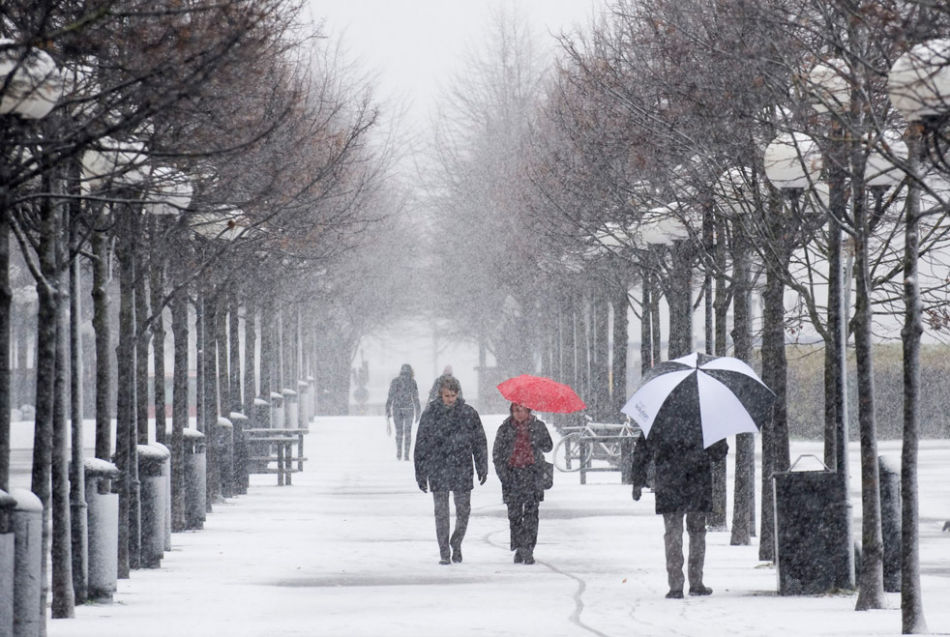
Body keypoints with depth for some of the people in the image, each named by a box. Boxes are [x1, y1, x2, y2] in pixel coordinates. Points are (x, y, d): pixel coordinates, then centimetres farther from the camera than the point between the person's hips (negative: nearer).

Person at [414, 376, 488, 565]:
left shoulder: (469, 413, 2)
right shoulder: (430, 413, 0)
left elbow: (480, 442, 9)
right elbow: (421, 445, 4)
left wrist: (482, 469, 7)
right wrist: (421, 474, 3)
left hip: (462, 469, 1)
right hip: (437, 470, -1)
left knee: (463, 511, 5)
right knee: (441, 513, 0)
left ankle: (456, 545, 28)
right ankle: (444, 553, 7)